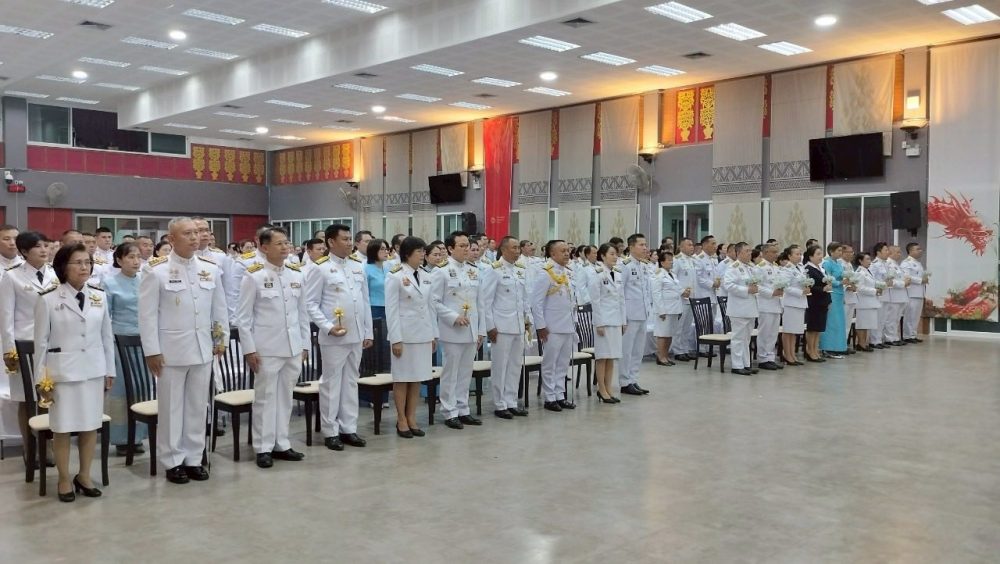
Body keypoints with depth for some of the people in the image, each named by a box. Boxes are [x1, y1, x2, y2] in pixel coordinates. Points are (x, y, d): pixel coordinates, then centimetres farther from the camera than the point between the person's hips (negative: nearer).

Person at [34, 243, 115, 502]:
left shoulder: (99, 296, 4)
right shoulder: (48, 299, -6)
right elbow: (41, 341, -3)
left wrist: (109, 370, 8)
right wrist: (41, 378, -3)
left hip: (93, 369, 3)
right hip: (62, 370, -3)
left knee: (91, 425, 8)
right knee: (63, 427, 4)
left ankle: (84, 476, 24)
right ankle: (65, 479, 19)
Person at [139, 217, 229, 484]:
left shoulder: (210, 269, 5)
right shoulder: (156, 270, -8)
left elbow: (219, 308, 12)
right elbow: (148, 314, -8)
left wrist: (221, 338, 11)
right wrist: (152, 351, -10)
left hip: (202, 349, 4)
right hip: (171, 350, -4)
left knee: (197, 406, 11)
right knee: (172, 407, 6)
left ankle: (193, 458, 23)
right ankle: (173, 461, 17)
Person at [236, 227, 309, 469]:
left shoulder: (296, 276, 8)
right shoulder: (253, 277, -5)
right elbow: (243, 317, -5)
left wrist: (305, 344, 9)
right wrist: (249, 349, -10)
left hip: (293, 348, 5)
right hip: (266, 349, -4)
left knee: (285, 397, 11)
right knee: (265, 398, 3)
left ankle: (281, 444, 21)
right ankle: (263, 448, 12)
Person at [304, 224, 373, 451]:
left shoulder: (358, 266, 9)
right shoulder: (321, 268, -6)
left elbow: (365, 301, 12)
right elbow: (311, 303, -7)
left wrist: (368, 332, 10)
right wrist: (328, 327, -17)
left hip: (356, 335, 5)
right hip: (333, 337, -5)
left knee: (351, 382, 12)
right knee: (331, 383, 2)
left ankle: (348, 428, 21)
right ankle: (330, 432, 12)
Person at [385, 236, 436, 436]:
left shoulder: (425, 277, 9)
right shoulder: (395, 277, -9)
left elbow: (430, 306, 13)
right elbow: (391, 310, -11)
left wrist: (434, 334, 10)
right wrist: (396, 339, -15)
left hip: (423, 334, 6)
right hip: (404, 334, -6)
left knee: (417, 378, 9)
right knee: (402, 378, 3)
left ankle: (411, 419, 18)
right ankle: (401, 420, 13)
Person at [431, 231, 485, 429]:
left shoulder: (474, 270, 10)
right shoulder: (442, 271, -7)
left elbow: (479, 303, 12)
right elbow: (435, 301, -9)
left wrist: (481, 330, 10)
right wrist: (454, 317, -18)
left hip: (471, 331, 6)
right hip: (452, 331, -5)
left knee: (466, 372, 12)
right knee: (451, 372, 2)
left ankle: (463, 410, 21)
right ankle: (450, 412, 11)